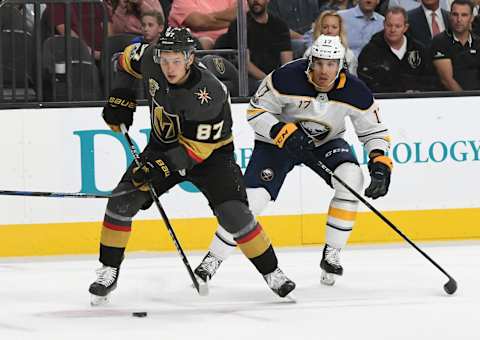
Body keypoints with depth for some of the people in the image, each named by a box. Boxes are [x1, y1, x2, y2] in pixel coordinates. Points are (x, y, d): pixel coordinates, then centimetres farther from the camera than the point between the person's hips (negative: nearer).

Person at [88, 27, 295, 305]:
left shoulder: (209, 94, -34)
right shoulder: (151, 60, -19)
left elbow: (197, 148, -29)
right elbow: (129, 59, 7)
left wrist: (160, 167, -37)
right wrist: (121, 97, -2)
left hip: (210, 152, -5)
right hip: (163, 146, 5)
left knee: (233, 213, -20)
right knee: (122, 201, -10)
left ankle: (272, 272, -2)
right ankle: (109, 272, 4)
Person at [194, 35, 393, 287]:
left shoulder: (354, 92, -21)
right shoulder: (287, 78, -29)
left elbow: (375, 131, -9)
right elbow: (256, 111, -19)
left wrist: (381, 163, -25)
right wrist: (283, 132, -34)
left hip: (326, 142, 2)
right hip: (278, 140, -2)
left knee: (351, 178, -25)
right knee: (252, 198, -15)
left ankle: (331, 255, -11)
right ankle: (211, 261, 0)